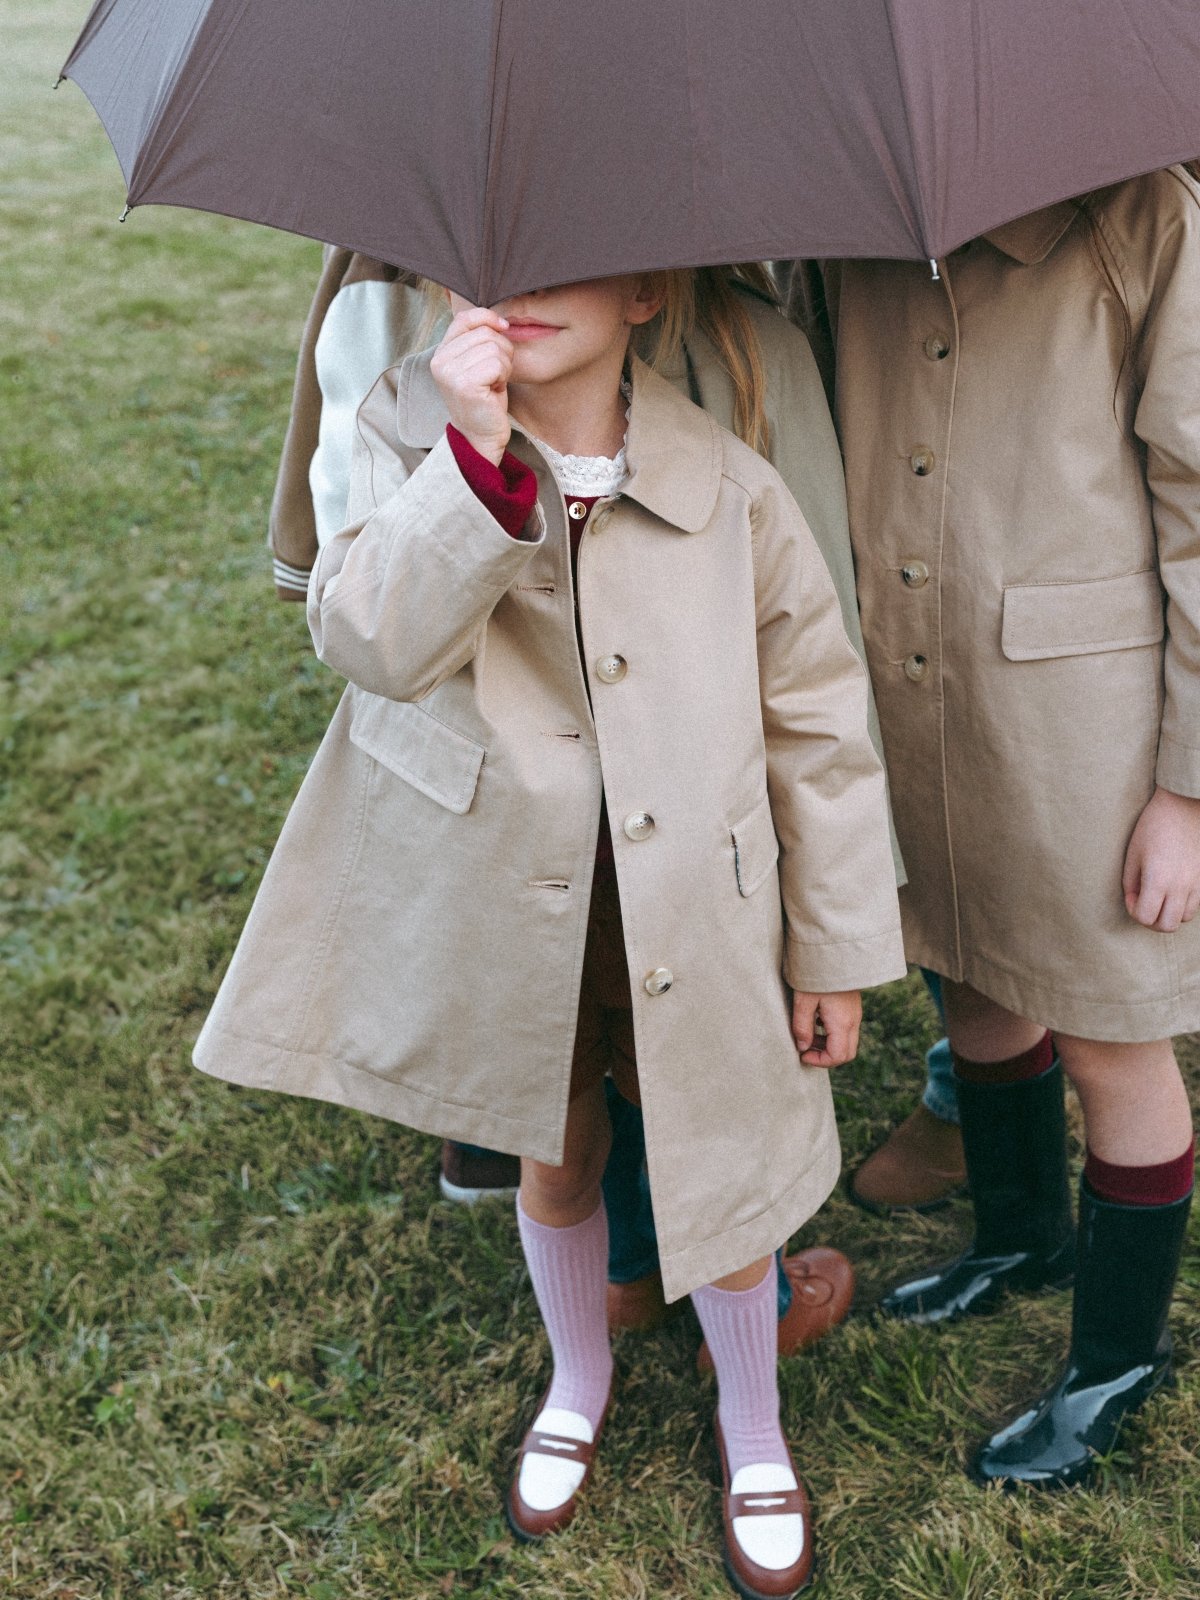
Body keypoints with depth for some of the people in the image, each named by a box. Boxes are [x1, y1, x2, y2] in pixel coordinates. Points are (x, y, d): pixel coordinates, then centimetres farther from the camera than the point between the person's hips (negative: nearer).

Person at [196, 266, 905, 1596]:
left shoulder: (729, 488, -12)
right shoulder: (410, 429, -10)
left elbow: (818, 721, -3)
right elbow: (371, 641, -24)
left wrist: (840, 948, 1)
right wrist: (473, 457, -36)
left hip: (692, 922, -1)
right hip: (505, 909, 1)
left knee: (721, 1181, 11)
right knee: (555, 1166, 22)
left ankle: (752, 1433, 42)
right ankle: (578, 1383, 53)